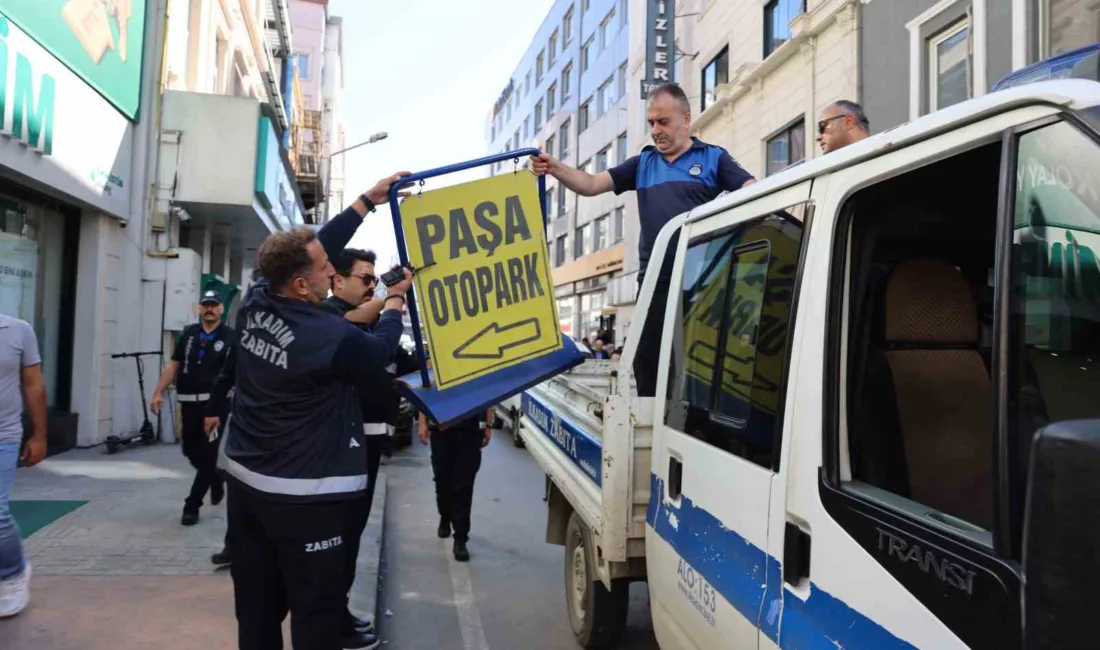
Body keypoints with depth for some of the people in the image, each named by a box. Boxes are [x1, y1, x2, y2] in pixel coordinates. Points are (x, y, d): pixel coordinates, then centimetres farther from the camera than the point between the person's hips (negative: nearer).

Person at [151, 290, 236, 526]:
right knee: (191, 450, 13)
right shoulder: (188, 334, 9)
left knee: (207, 454, -2)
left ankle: (192, 505, 7)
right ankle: (215, 478, 40)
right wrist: (158, 393, 2)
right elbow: (173, 365, 9)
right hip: (189, 402, 4)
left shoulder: (230, 337, -3)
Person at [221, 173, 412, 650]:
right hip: (303, 494, -7)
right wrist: (397, 300, 11)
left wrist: (369, 200, 11)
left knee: (256, 608, 17)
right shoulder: (332, 337, -23)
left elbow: (313, 249, 6)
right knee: (316, 612, 6)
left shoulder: (256, 303, -2)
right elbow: (379, 355, -3)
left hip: (245, 480, 8)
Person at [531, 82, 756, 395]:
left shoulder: (713, 158, 7)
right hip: (655, 283, 4)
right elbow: (591, 184, 8)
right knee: (647, 366, 9)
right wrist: (554, 167, -8)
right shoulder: (642, 163, 17)